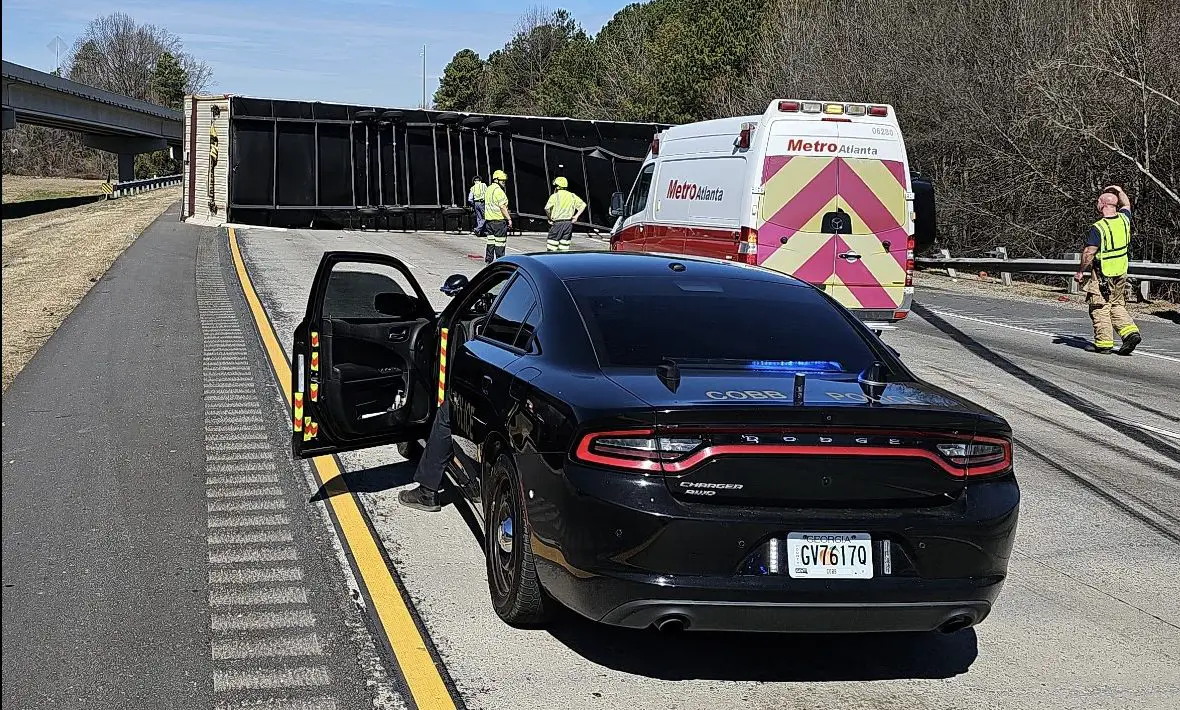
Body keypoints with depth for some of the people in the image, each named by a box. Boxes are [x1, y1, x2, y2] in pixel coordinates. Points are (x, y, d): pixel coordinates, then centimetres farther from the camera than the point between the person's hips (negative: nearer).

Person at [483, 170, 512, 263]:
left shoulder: (488, 189, 15)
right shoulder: (498, 190, -14)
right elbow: (502, 206, -20)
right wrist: (509, 218, -18)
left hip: (489, 219, 9)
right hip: (499, 220, -9)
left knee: (491, 241, 14)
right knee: (500, 242, -6)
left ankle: (488, 260, 16)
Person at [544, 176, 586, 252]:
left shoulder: (555, 196, -7)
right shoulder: (572, 196, 10)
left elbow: (547, 208, -20)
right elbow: (583, 205, 13)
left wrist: (549, 218, -5)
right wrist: (576, 216, 10)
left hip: (558, 223, -5)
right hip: (569, 223, 5)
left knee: (551, 248, -1)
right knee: (564, 247, 9)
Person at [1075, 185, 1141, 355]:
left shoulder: (1098, 228, -19)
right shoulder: (1123, 219, 0)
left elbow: (1089, 253, -17)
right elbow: (1126, 204, 25)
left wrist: (1080, 271, -6)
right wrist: (1119, 191, 35)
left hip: (1102, 276, -7)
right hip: (1121, 273, 7)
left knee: (1100, 309, 3)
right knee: (1117, 306, 17)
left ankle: (1104, 342, 5)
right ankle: (1131, 332, 3)